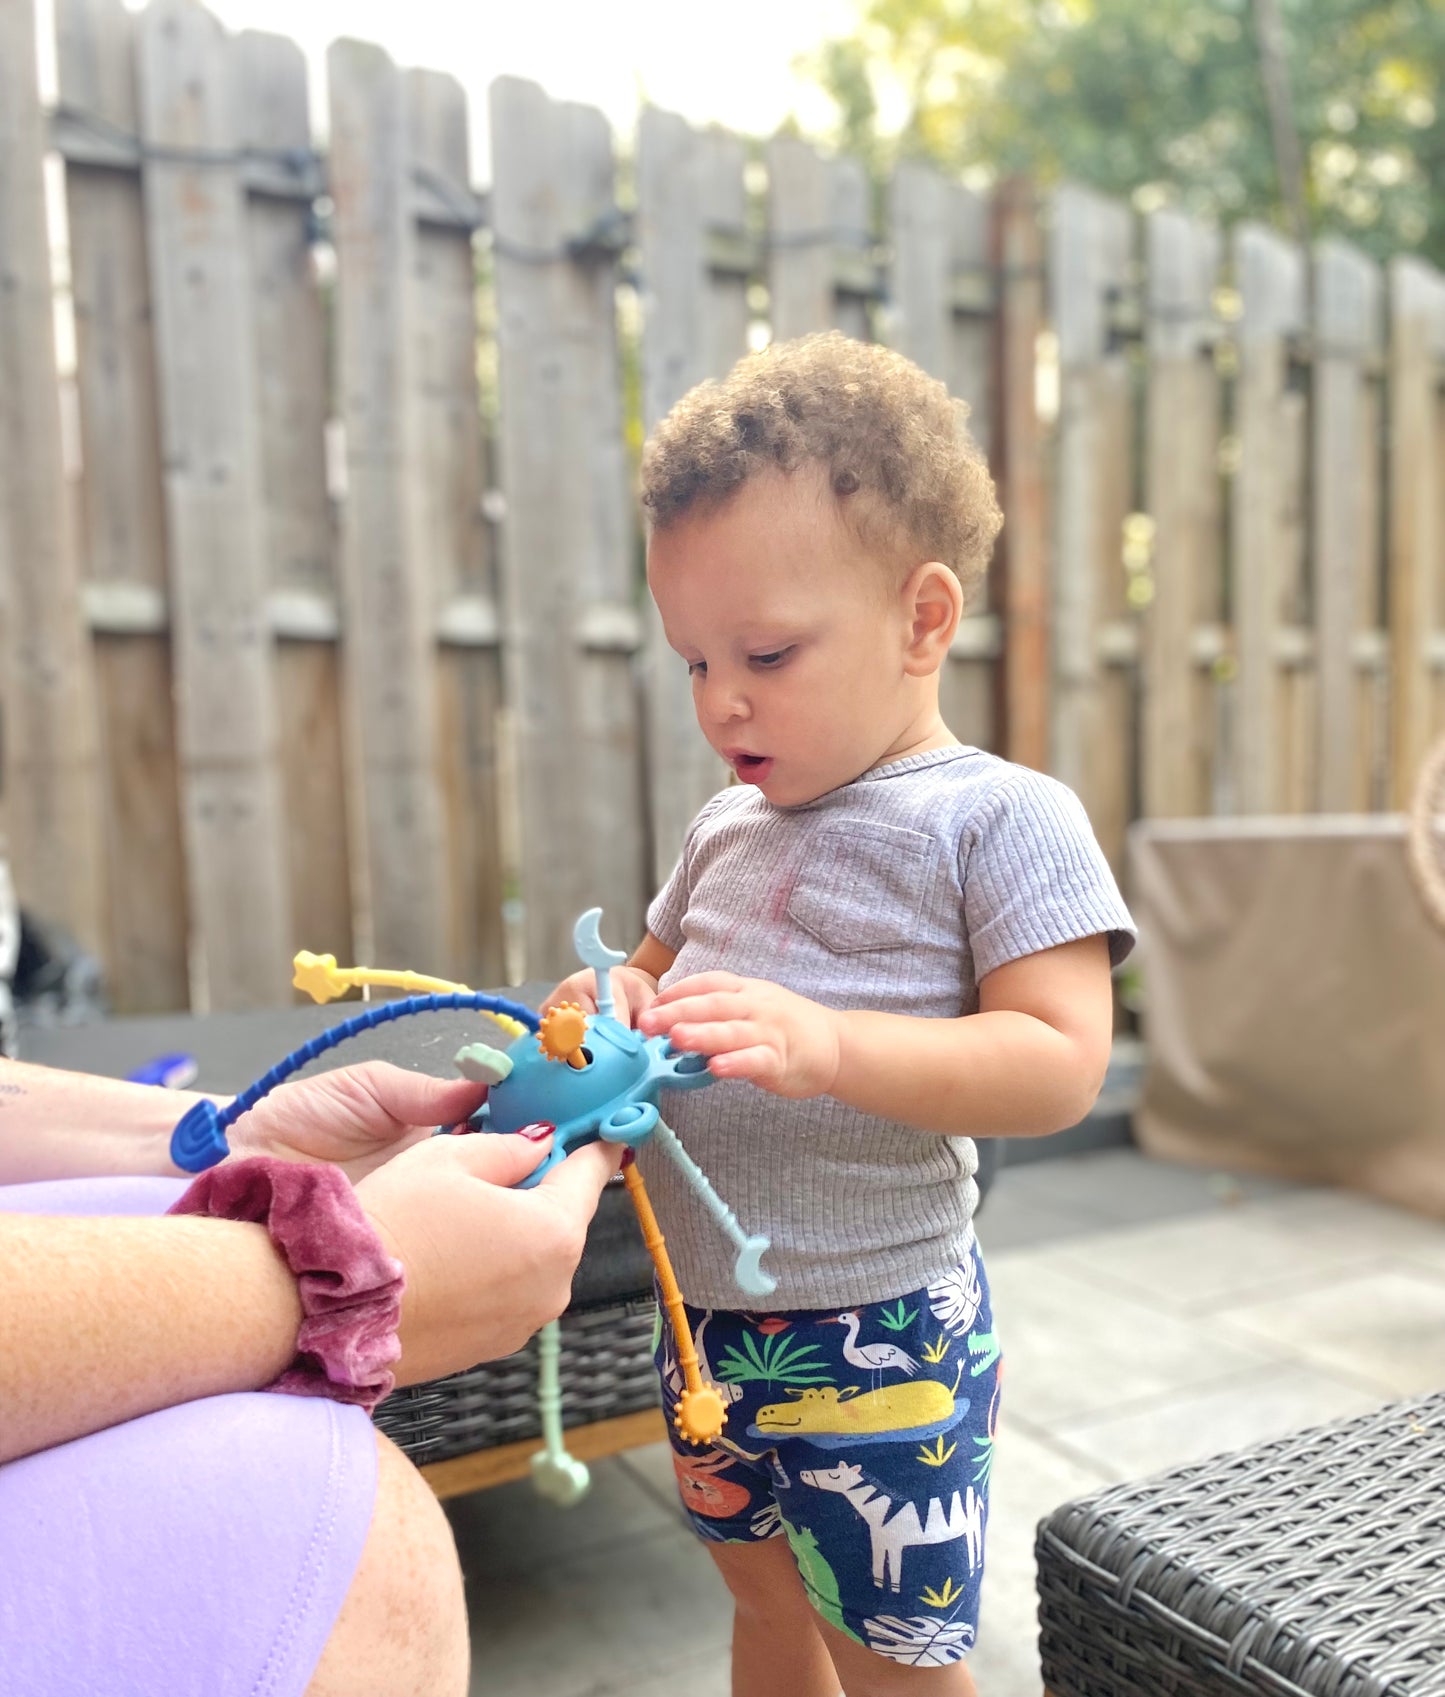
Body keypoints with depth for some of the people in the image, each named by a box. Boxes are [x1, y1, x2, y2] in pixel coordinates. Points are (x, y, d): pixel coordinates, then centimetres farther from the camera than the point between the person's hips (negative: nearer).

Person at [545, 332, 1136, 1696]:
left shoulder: (1001, 817, -14)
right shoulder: (729, 826, 7)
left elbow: (1060, 1063, -21)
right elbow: (655, 967, 17)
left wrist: (824, 1044, -34)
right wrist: (608, 1004, -8)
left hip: (879, 1332, -6)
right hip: (707, 1312, 7)